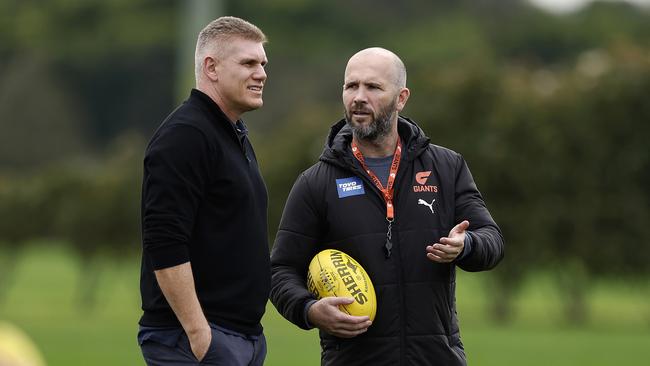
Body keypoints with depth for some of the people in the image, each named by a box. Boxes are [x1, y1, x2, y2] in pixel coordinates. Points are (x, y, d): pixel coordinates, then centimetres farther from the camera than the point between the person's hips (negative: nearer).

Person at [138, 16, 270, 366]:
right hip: (196, 336, -10)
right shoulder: (184, 135, -12)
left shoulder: (235, 137, 19)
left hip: (246, 335, 10)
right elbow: (164, 245, -20)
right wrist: (197, 331, -23)